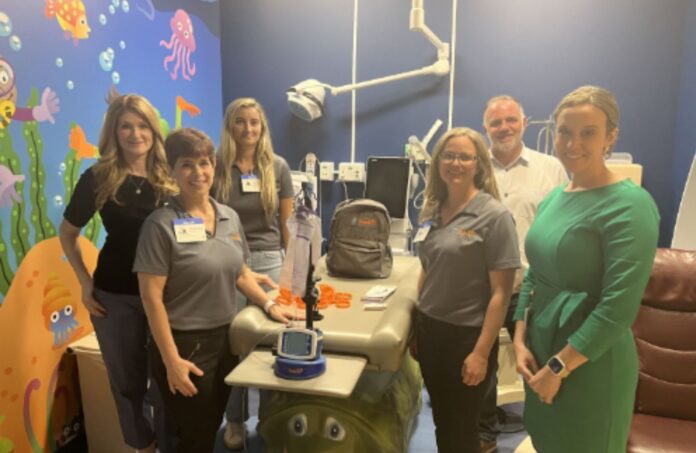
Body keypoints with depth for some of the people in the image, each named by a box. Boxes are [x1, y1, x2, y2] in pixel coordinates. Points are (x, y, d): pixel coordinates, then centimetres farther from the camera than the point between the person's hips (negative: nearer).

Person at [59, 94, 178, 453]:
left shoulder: (170, 177, -4)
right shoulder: (98, 178, -7)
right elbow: (67, 234, 4)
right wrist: (86, 283, -2)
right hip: (116, 296, 0)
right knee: (127, 378, 17)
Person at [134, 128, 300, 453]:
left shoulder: (230, 218, 4)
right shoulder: (161, 224, -14)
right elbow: (152, 297, -16)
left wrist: (268, 305, 3)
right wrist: (171, 359, -18)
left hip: (226, 338, 6)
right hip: (185, 344, -5)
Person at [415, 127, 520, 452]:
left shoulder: (494, 216, -14)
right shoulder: (433, 210, 4)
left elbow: (500, 292, -16)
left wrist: (481, 353, -17)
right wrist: (417, 322, 10)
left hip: (467, 336, -5)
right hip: (429, 329, 5)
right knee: (441, 421, 20)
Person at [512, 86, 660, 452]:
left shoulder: (629, 206, -17)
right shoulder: (553, 198, 4)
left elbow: (619, 308, -21)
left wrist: (559, 367, -18)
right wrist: (520, 340, 0)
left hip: (590, 364, -6)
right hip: (542, 351, 6)